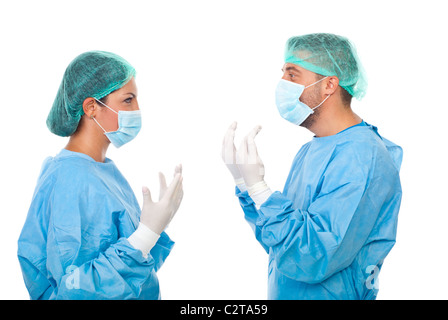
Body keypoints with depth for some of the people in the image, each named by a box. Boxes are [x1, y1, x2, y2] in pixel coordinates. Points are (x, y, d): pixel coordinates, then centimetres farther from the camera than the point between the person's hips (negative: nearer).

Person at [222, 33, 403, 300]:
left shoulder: (361, 159, -22)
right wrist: (243, 181, -4)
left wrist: (258, 187, -25)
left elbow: (313, 261, -28)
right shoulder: (309, 151, 5)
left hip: (329, 295, -8)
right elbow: (275, 243, 6)